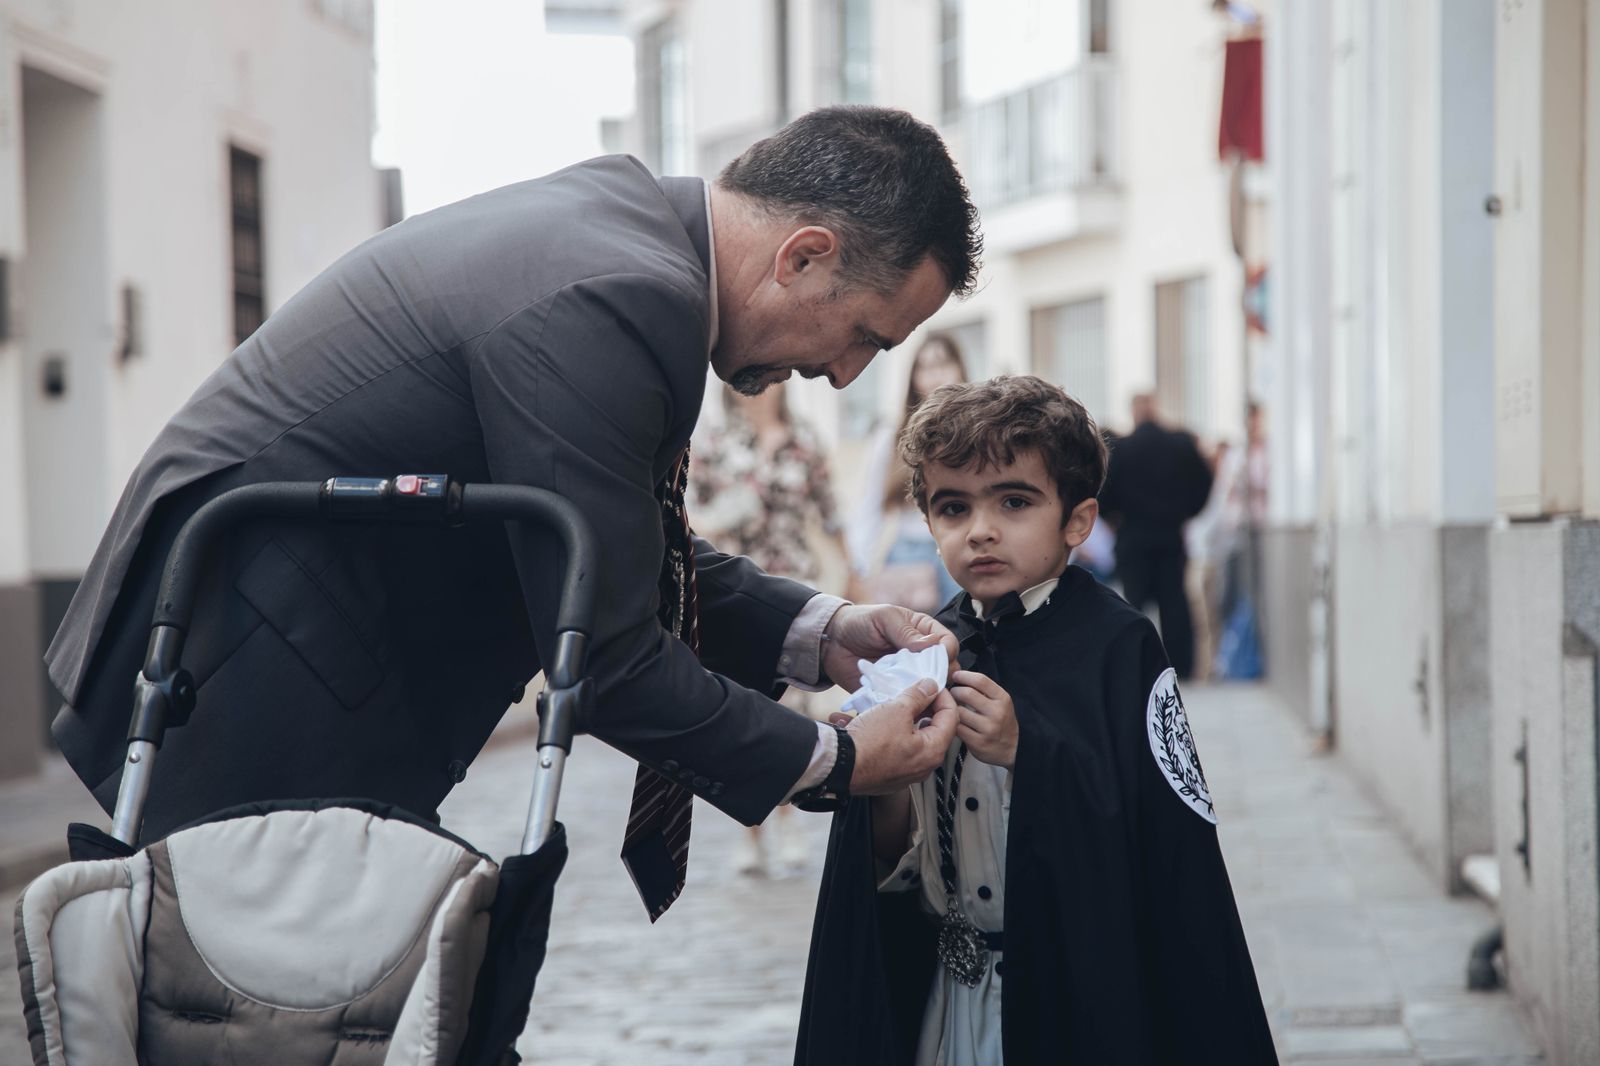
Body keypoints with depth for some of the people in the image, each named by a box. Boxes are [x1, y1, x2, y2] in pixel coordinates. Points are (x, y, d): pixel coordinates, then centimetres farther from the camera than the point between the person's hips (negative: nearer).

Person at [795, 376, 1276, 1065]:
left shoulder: (1117, 645, -10)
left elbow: (1178, 845, -19)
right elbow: (896, 872, 2)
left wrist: (1030, 753, -24)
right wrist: (889, 784, -18)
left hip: (1086, 1001, -4)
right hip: (944, 1003, 4)